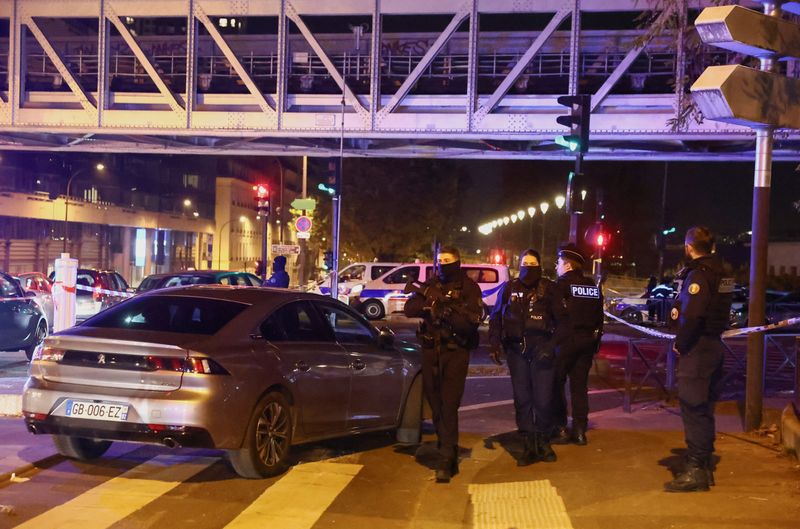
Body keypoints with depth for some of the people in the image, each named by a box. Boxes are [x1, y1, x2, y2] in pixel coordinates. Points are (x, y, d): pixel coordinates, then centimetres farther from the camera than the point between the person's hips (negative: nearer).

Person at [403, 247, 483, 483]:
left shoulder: (469, 287, -2)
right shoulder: (430, 285, 9)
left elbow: (472, 320, -13)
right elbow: (409, 309, -2)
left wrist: (446, 311, -22)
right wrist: (429, 305, -18)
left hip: (455, 352, -4)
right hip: (431, 351, 4)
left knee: (449, 405, -11)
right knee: (435, 403, 9)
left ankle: (446, 461, -11)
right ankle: (448, 449, 26)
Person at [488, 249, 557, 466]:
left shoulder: (548, 288, 5)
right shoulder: (509, 288, 10)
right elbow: (496, 317, 13)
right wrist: (495, 344, 4)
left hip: (541, 348, -2)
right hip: (516, 348, 2)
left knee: (543, 397, -3)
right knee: (521, 398, 5)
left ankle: (543, 442, 14)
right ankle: (528, 445, 14)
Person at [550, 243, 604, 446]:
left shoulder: (562, 284, -8)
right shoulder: (593, 286, 11)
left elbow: (558, 313, -16)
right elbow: (599, 315, 11)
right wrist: (595, 340, 14)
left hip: (566, 340, -6)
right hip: (588, 341, 6)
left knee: (556, 385, 5)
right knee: (580, 385, 11)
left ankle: (561, 429, 3)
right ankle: (580, 431, 11)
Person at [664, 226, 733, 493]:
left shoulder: (698, 274, -17)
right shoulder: (722, 272, 13)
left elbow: (692, 315, -29)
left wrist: (680, 344, -16)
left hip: (697, 348, -10)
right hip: (714, 345, 10)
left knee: (693, 408, -5)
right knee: (704, 408, 16)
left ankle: (695, 470, -2)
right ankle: (703, 466, 26)